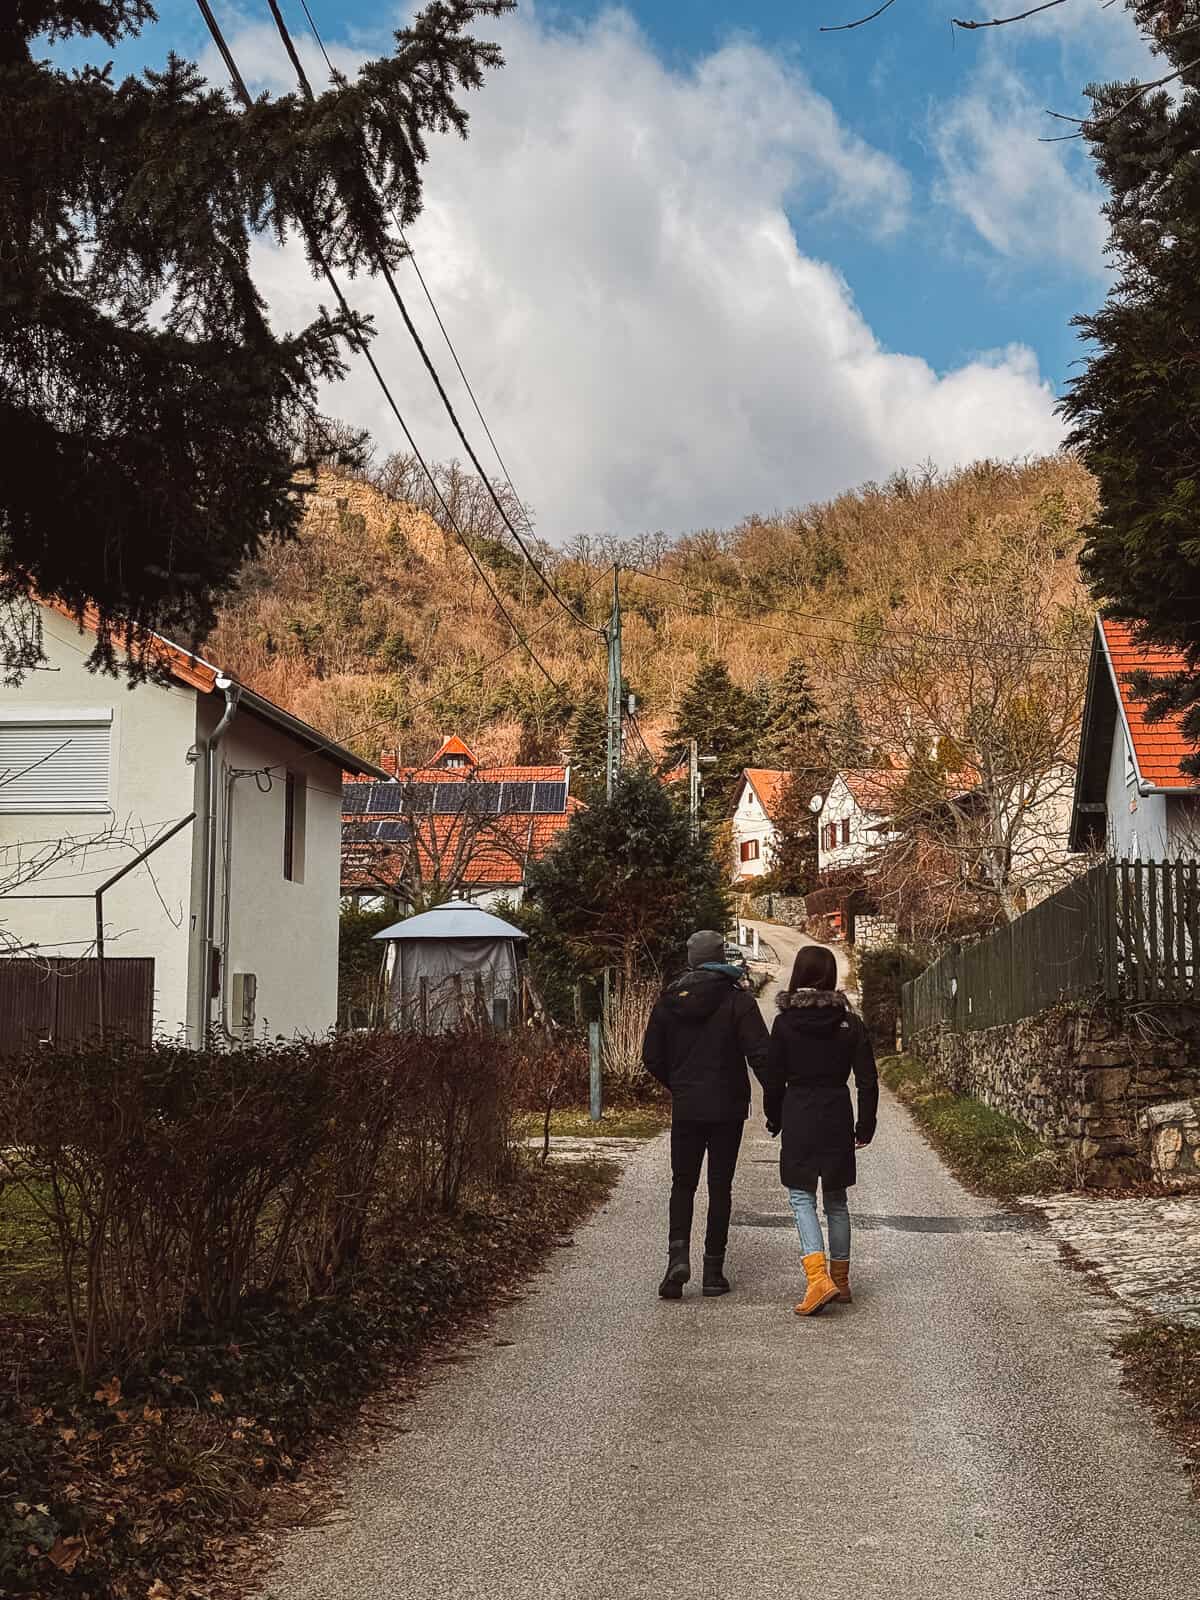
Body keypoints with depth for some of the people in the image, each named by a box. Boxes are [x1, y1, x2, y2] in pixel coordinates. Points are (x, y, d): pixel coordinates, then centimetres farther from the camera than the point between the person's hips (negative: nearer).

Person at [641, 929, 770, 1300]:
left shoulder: (668, 1000, 2)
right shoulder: (738, 999, -7)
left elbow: (652, 1057, 5)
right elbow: (760, 1054, -14)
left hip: (685, 1109, 2)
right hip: (727, 1108, -2)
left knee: (683, 1184, 12)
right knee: (720, 1188, 8)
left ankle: (678, 1255, -9)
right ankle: (713, 1270, 9)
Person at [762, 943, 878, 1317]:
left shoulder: (785, 1023, -7)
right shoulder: (849, 1022, 0)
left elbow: (773, 1079, -3)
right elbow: (867, 1080, 0)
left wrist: (773, 1119, 11)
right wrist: (865, 1126, 7)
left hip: (799, 1119, -3)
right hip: (837, 1119, 3)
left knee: (801, 1197, 2)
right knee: (836, 1200, 15)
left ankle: (818, 1277, -17)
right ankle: (840, 1279, 23)